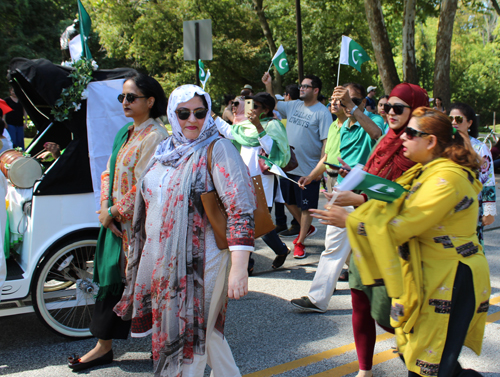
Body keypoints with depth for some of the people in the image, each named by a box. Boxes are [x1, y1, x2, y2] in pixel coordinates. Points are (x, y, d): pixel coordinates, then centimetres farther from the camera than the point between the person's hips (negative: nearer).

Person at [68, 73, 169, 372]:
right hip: (116, 221, 9)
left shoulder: (154, 137, -15)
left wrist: (113, 212, -13)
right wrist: (105, 207, -2)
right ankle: (104, 347, 26)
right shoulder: (126, 133, 13)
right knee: (112, 279, 14)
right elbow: (109, 172, 13)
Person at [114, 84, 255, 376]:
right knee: (206, 331, 18)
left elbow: (241, 209, -21)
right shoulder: (164, 152, 9)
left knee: (191, 334, 3)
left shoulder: (217, 150, -12)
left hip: (201, 261, -7)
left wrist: (239, 269, -29)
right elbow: (148, 201, 22)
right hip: (162, 262, 7)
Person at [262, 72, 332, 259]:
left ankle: (300, 242, 19)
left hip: (308, 169, -7)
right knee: (289, 201, 20)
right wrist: (268, 85, 8)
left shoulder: (322, 113, -12)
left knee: (306, 206, 6)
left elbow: (326, 141, -16)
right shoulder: (293, 106, 6)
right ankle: (306, 228, 42)